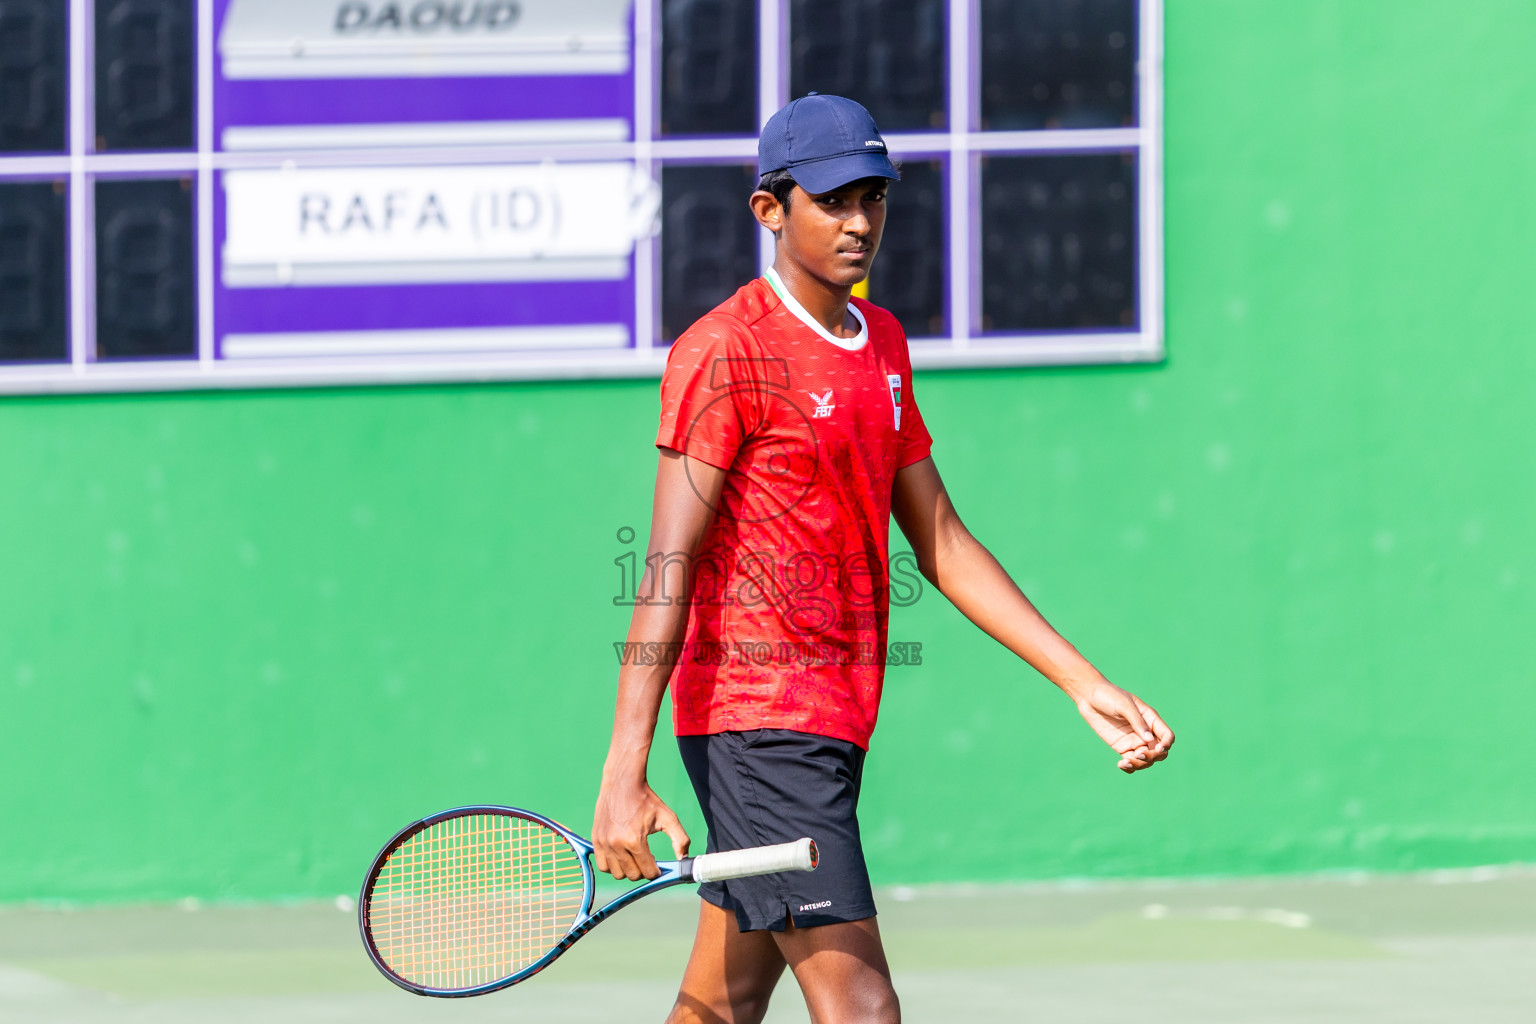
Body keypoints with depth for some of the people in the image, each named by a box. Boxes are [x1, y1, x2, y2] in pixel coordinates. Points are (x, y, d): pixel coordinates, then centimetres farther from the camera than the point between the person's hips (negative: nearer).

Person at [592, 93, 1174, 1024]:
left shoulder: (883, 343, 15)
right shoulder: (724, 351, -11)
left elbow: (939, 541, 20)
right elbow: (669, 568, -16)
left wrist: (1085, 683, 13)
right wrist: (625, 775, -22)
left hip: (835, 721, 9)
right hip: (758, 721, -9)